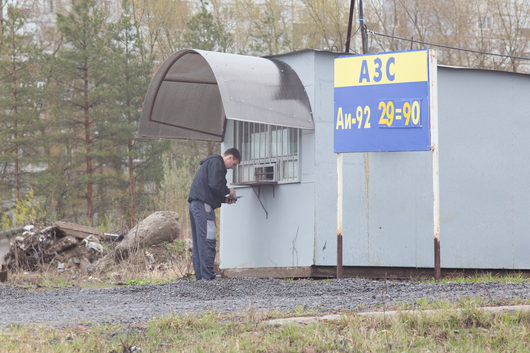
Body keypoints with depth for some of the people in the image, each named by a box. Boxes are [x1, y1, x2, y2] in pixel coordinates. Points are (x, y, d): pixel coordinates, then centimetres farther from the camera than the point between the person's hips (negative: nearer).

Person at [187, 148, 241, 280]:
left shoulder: (208, 163, 28)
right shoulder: (216, 162, -5)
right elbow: (215, 185, -18)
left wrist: (224, 199, 18)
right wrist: (228, 191, -1)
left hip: (194, 205, 11)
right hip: (203, 205, -11)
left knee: (199, 243, 11)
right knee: (208, 242, -11)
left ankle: (200, 276, 12)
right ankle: (207, 277, -14)